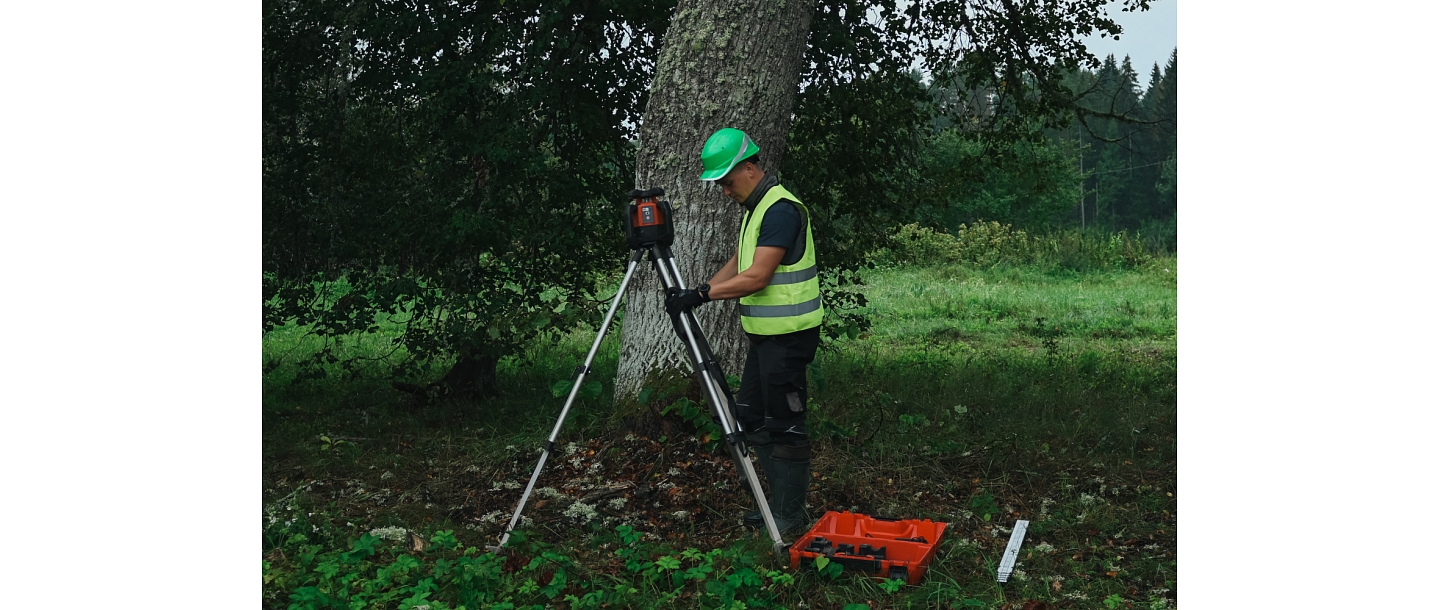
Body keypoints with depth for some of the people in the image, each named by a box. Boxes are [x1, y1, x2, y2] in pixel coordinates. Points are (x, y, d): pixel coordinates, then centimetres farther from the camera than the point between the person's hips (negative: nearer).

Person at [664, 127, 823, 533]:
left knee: (784, 422, -3)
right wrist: (696, 295, 7)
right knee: (751, 415, 14)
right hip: (765, 332, 11)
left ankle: (791, 515, 9)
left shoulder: (781, 209, -18)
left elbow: (757, 277, -23)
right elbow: (737, 266, 19)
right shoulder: (755, 208, 14)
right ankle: (780, 503, 24)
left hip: (788, 334, -11)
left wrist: (700, 295, -20)